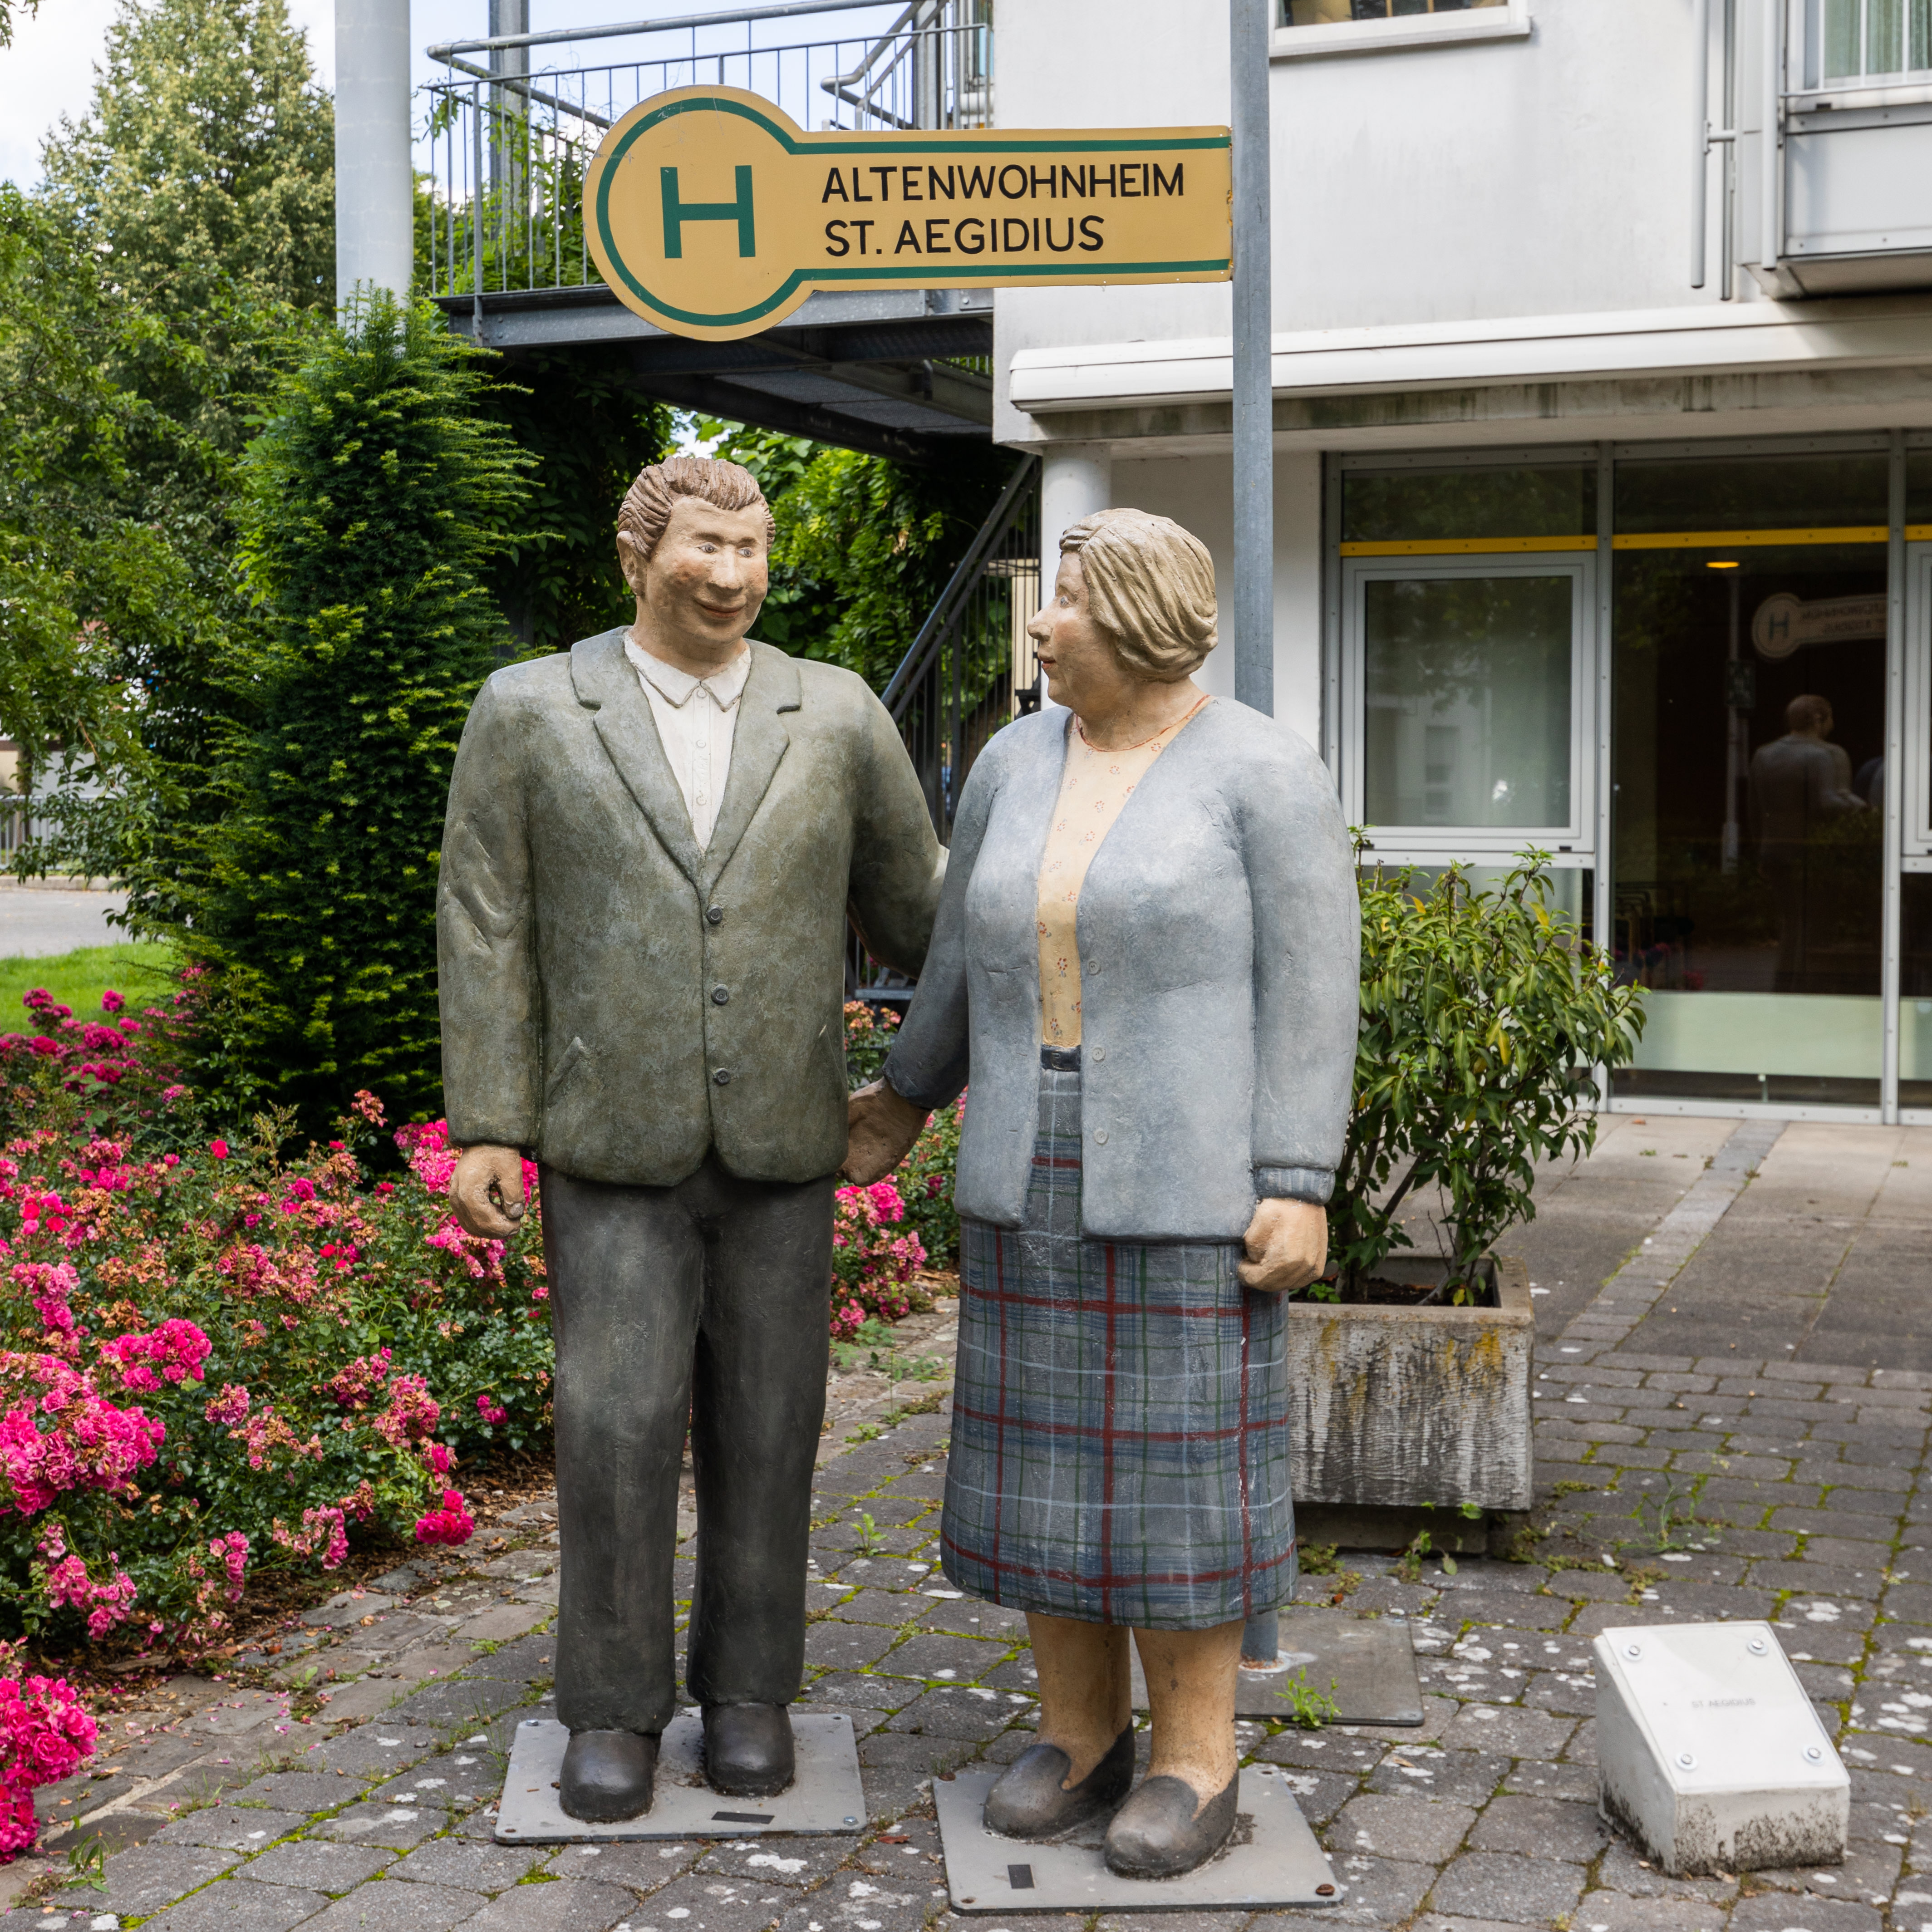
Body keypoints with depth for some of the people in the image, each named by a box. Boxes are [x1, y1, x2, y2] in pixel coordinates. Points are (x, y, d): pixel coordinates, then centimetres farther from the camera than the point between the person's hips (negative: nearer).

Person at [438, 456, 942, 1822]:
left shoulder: (837, 715, 1)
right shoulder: (529, 711, -2)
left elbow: (914, 906, 10)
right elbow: (488, 929, -2)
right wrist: (484, 1130, -6)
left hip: (779, 1145, 1)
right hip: (613, 1147, -1)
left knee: (763, 1429, 6)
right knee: (620, 1428, -1)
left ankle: (749, 1688, 22)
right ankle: (617, 1708, 15)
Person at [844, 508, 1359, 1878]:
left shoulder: (1266, 773, -10)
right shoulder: (1019, 764, 6)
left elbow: (1311, 989, -11)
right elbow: (973, 950, 19)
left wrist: (1300, 1189, -16)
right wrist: (912, 1092, 28)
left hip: (1189, 1174, -5)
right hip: (1040, 1170, 6)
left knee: (1178, 1456, -1)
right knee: (1048, 1452, 8)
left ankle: (1197, 1765, 13)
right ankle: (1084, 1737, 21)